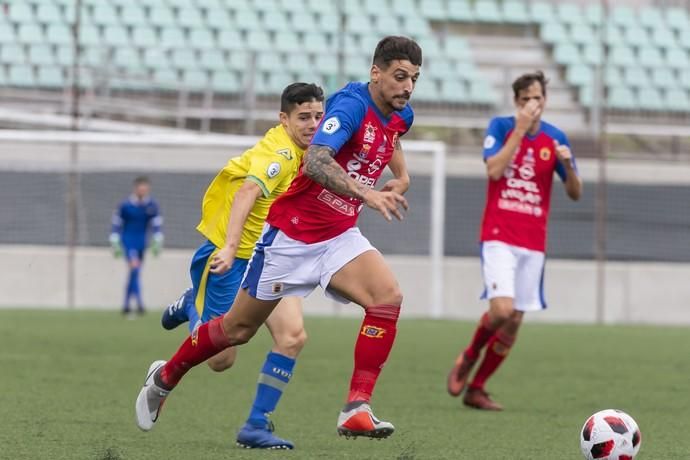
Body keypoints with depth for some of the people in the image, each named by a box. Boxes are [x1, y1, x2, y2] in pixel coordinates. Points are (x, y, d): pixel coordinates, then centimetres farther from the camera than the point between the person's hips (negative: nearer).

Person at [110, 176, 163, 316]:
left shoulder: (152, 206, -1)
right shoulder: (125, 205, -9)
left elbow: (157, 225, 6)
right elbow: (116, 225, -1)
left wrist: (157, 243, 0)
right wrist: (115, 244, -2)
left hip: (141, 243, 4)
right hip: (128, 241, -4)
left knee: (134, 273, 10)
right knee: (134, 267, -21)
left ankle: (126, 305, 22)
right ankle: (139, 303, -24)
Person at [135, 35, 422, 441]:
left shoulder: (400, 117, 2)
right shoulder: (352, 105, -22)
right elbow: (315, 162, -40)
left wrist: (402, 176, 14)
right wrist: (366, 194, -51)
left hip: (339, 237, 6)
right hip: (291, 234, -6)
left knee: (388, 297, -23)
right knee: (239, 328, 8)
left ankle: (357, 409, -21)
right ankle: (165, 377, 35)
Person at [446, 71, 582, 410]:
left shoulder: (555, 138, 6)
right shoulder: (500, 127, -1)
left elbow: (575, 193, 8)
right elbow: (494, 170, -17)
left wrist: (567, 164, -13)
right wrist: (521, 128, -18)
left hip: (533, 242, 4)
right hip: (499, 237, -4)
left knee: (514, 322, 4)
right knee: (502, 309, -21)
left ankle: (476, 389, 17)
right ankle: (468, 358, 9)